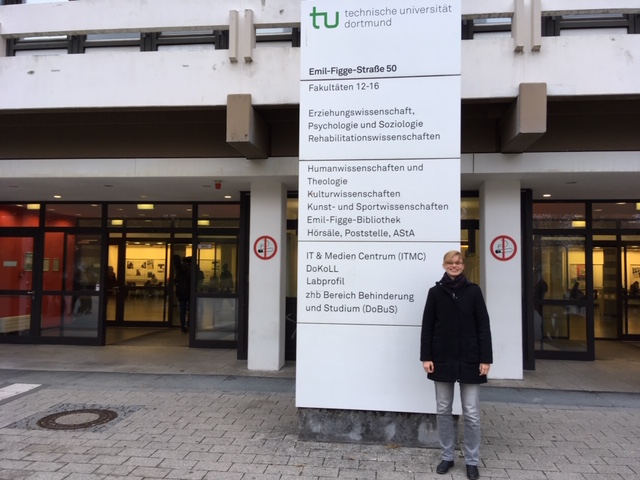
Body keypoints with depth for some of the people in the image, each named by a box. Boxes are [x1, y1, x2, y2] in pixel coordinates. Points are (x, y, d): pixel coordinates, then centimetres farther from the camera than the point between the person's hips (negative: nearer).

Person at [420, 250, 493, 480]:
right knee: (443, 410, 9)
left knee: (471, 413, 5)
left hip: (469, 360, -1)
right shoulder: (435, 292, 1)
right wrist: (426, 357, -6)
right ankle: (447, 457, 25)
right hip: (443, 359, 1)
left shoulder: (473, 291, 0)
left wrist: (486, 358, -7)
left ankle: (472, 461, 19)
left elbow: (483, 326, -1)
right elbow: (427, 327, 1)